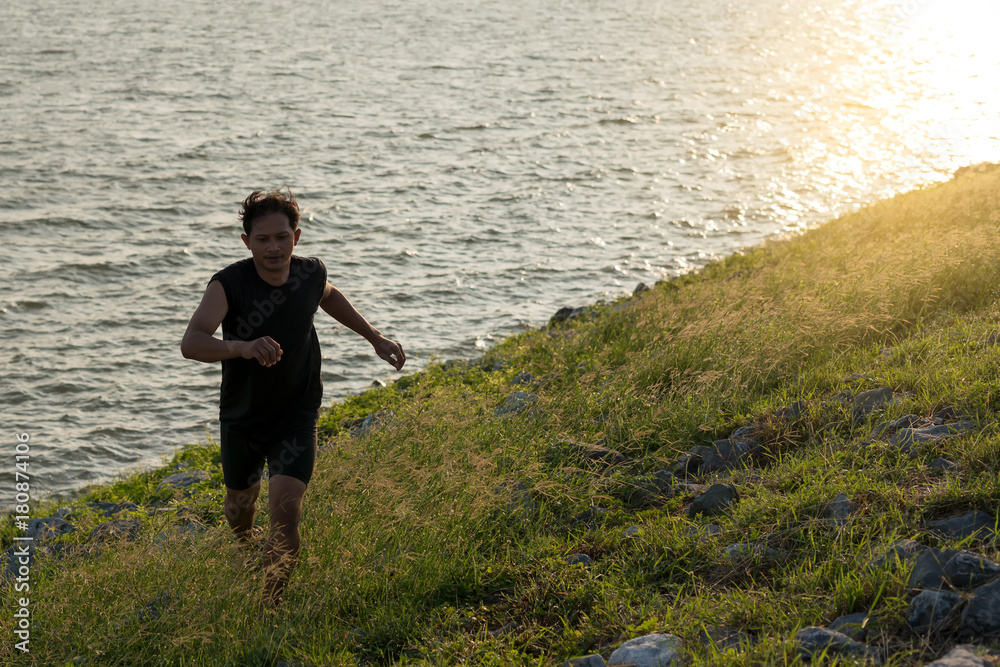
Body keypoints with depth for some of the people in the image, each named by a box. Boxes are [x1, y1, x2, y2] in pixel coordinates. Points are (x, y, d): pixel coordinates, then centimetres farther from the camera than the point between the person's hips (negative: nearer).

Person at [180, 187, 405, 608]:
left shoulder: (311, 273, -11)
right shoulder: (229, 284, -23)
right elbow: (191, 343, -37)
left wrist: (375, 339, 16)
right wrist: (241, 347, -55)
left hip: (296, 417, 0)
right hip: (241, 416, 0)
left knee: (286, 512, -18)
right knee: (239, 502, 22)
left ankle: (270, 608, -6)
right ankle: (245, 552, 58)